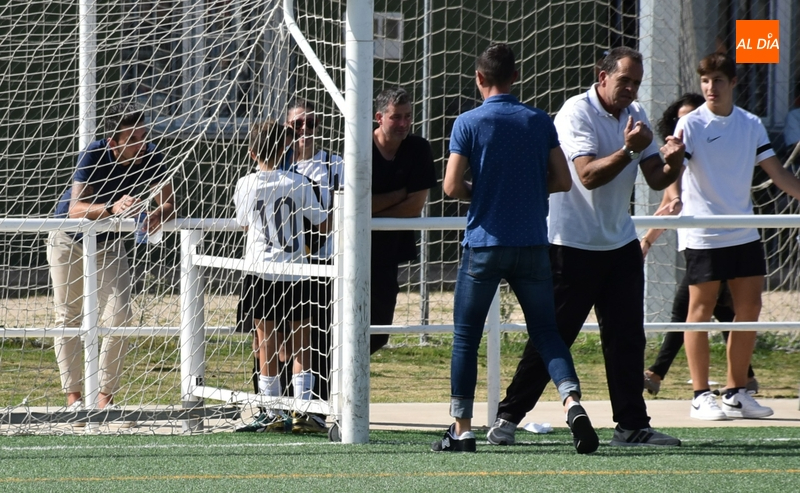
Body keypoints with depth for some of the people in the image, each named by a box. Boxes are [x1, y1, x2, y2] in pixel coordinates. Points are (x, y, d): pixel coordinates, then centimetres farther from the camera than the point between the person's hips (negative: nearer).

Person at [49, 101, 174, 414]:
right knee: (68, 317, 2)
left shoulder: (151, 158, -23)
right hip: (68, 241, -2)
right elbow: (75, 209, -39)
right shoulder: (93, 156, -32)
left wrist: (158, 215, -45)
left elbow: (168, 202, -21)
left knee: (119, 316, -10)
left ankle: (105, 396, -3)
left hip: (109, 242, 3)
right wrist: (111, 208, -57)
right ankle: (73, 396, 8)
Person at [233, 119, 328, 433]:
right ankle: (302, 413, 0)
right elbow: (323, 224, 5)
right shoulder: (298, 183, -3)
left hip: (260, 270, 0)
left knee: (267, 346, 5)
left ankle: (273, 415, 5)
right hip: (295, 272, 0)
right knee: (301, 345, 5)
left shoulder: (245, 186, -1)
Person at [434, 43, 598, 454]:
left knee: (466, 335, 8)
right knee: (546, 332, 7)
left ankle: (461, 428, 7)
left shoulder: (468, 124, -5)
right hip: (533, 244, 2)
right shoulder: (540, 122, 3)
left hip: (484, 244, -2)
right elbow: (562, 181, 3)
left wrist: (479, 194, 10)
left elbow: (452, 185, -10)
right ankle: (572, 401, -16)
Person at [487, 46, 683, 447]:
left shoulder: (635, 115, 9)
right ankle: (508, 418, 5)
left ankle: (632, 425, 6)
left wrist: (672, 162, -16)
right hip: (572, 245, -7)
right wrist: (629, 150, -35)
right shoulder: (576, 113, -13)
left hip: (620, 244, 7)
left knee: (627, 338, 2)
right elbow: (589, 175, -24)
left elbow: (654, 179, 5)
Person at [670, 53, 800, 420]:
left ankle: (737, 393, 14)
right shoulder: (690, 124, -6)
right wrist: (673, 195, -37)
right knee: (702, 309, -1)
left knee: (749, 308, 4)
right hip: (702, 234, -5)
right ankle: (700, 397, 3)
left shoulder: (751, 125, 7)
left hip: (744, 234, 5)